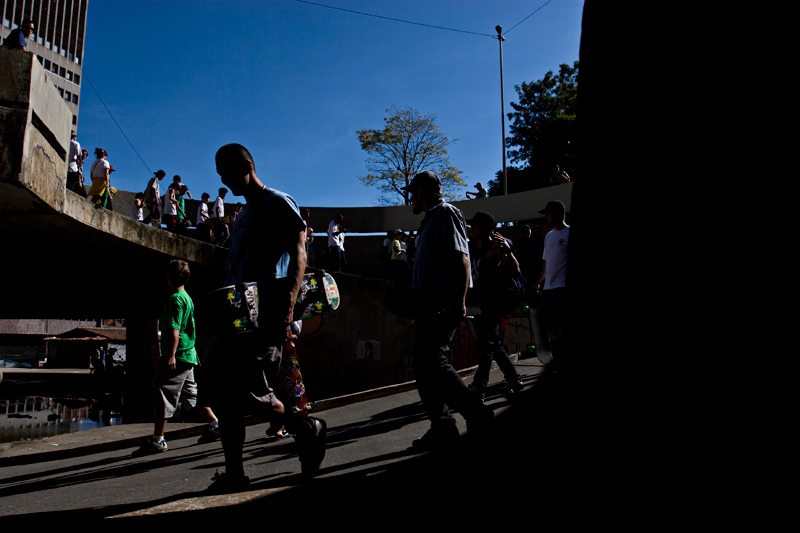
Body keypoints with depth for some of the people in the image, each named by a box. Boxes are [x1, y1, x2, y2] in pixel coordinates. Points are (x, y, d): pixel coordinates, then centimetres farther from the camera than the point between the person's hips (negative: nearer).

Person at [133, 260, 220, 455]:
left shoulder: (175, 299, -12)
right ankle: (215, 425, 19)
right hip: (188, 354, 10)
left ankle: (157, 440, -3)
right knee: (190, 394, 16)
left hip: (177, 356, -10)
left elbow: (175, 330, -21)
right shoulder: (187, 297, 17)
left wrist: (171, 355, -25)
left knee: (162, 394, -6)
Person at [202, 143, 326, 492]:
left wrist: (286, 307, -25)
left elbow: (298, 255, -14)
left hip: (266, 315, -9)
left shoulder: (278, 203, -2)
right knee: (226, 394, 5)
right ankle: (234, 475, 14)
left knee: (247, 393, -14)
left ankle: (308, 430, 9)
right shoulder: (243, 215, 24)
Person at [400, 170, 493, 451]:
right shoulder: (430, 218, 24)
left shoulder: (446, 212, -6)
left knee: (432, 361, -17)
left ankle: (477, 414, -9)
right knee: (424, 365, 7)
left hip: (443, 303, -10)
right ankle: (442, 430, 10)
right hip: (429, 304, 10)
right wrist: (417, 301, 24)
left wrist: (458, 301, -27)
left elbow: (461, 258, -18)